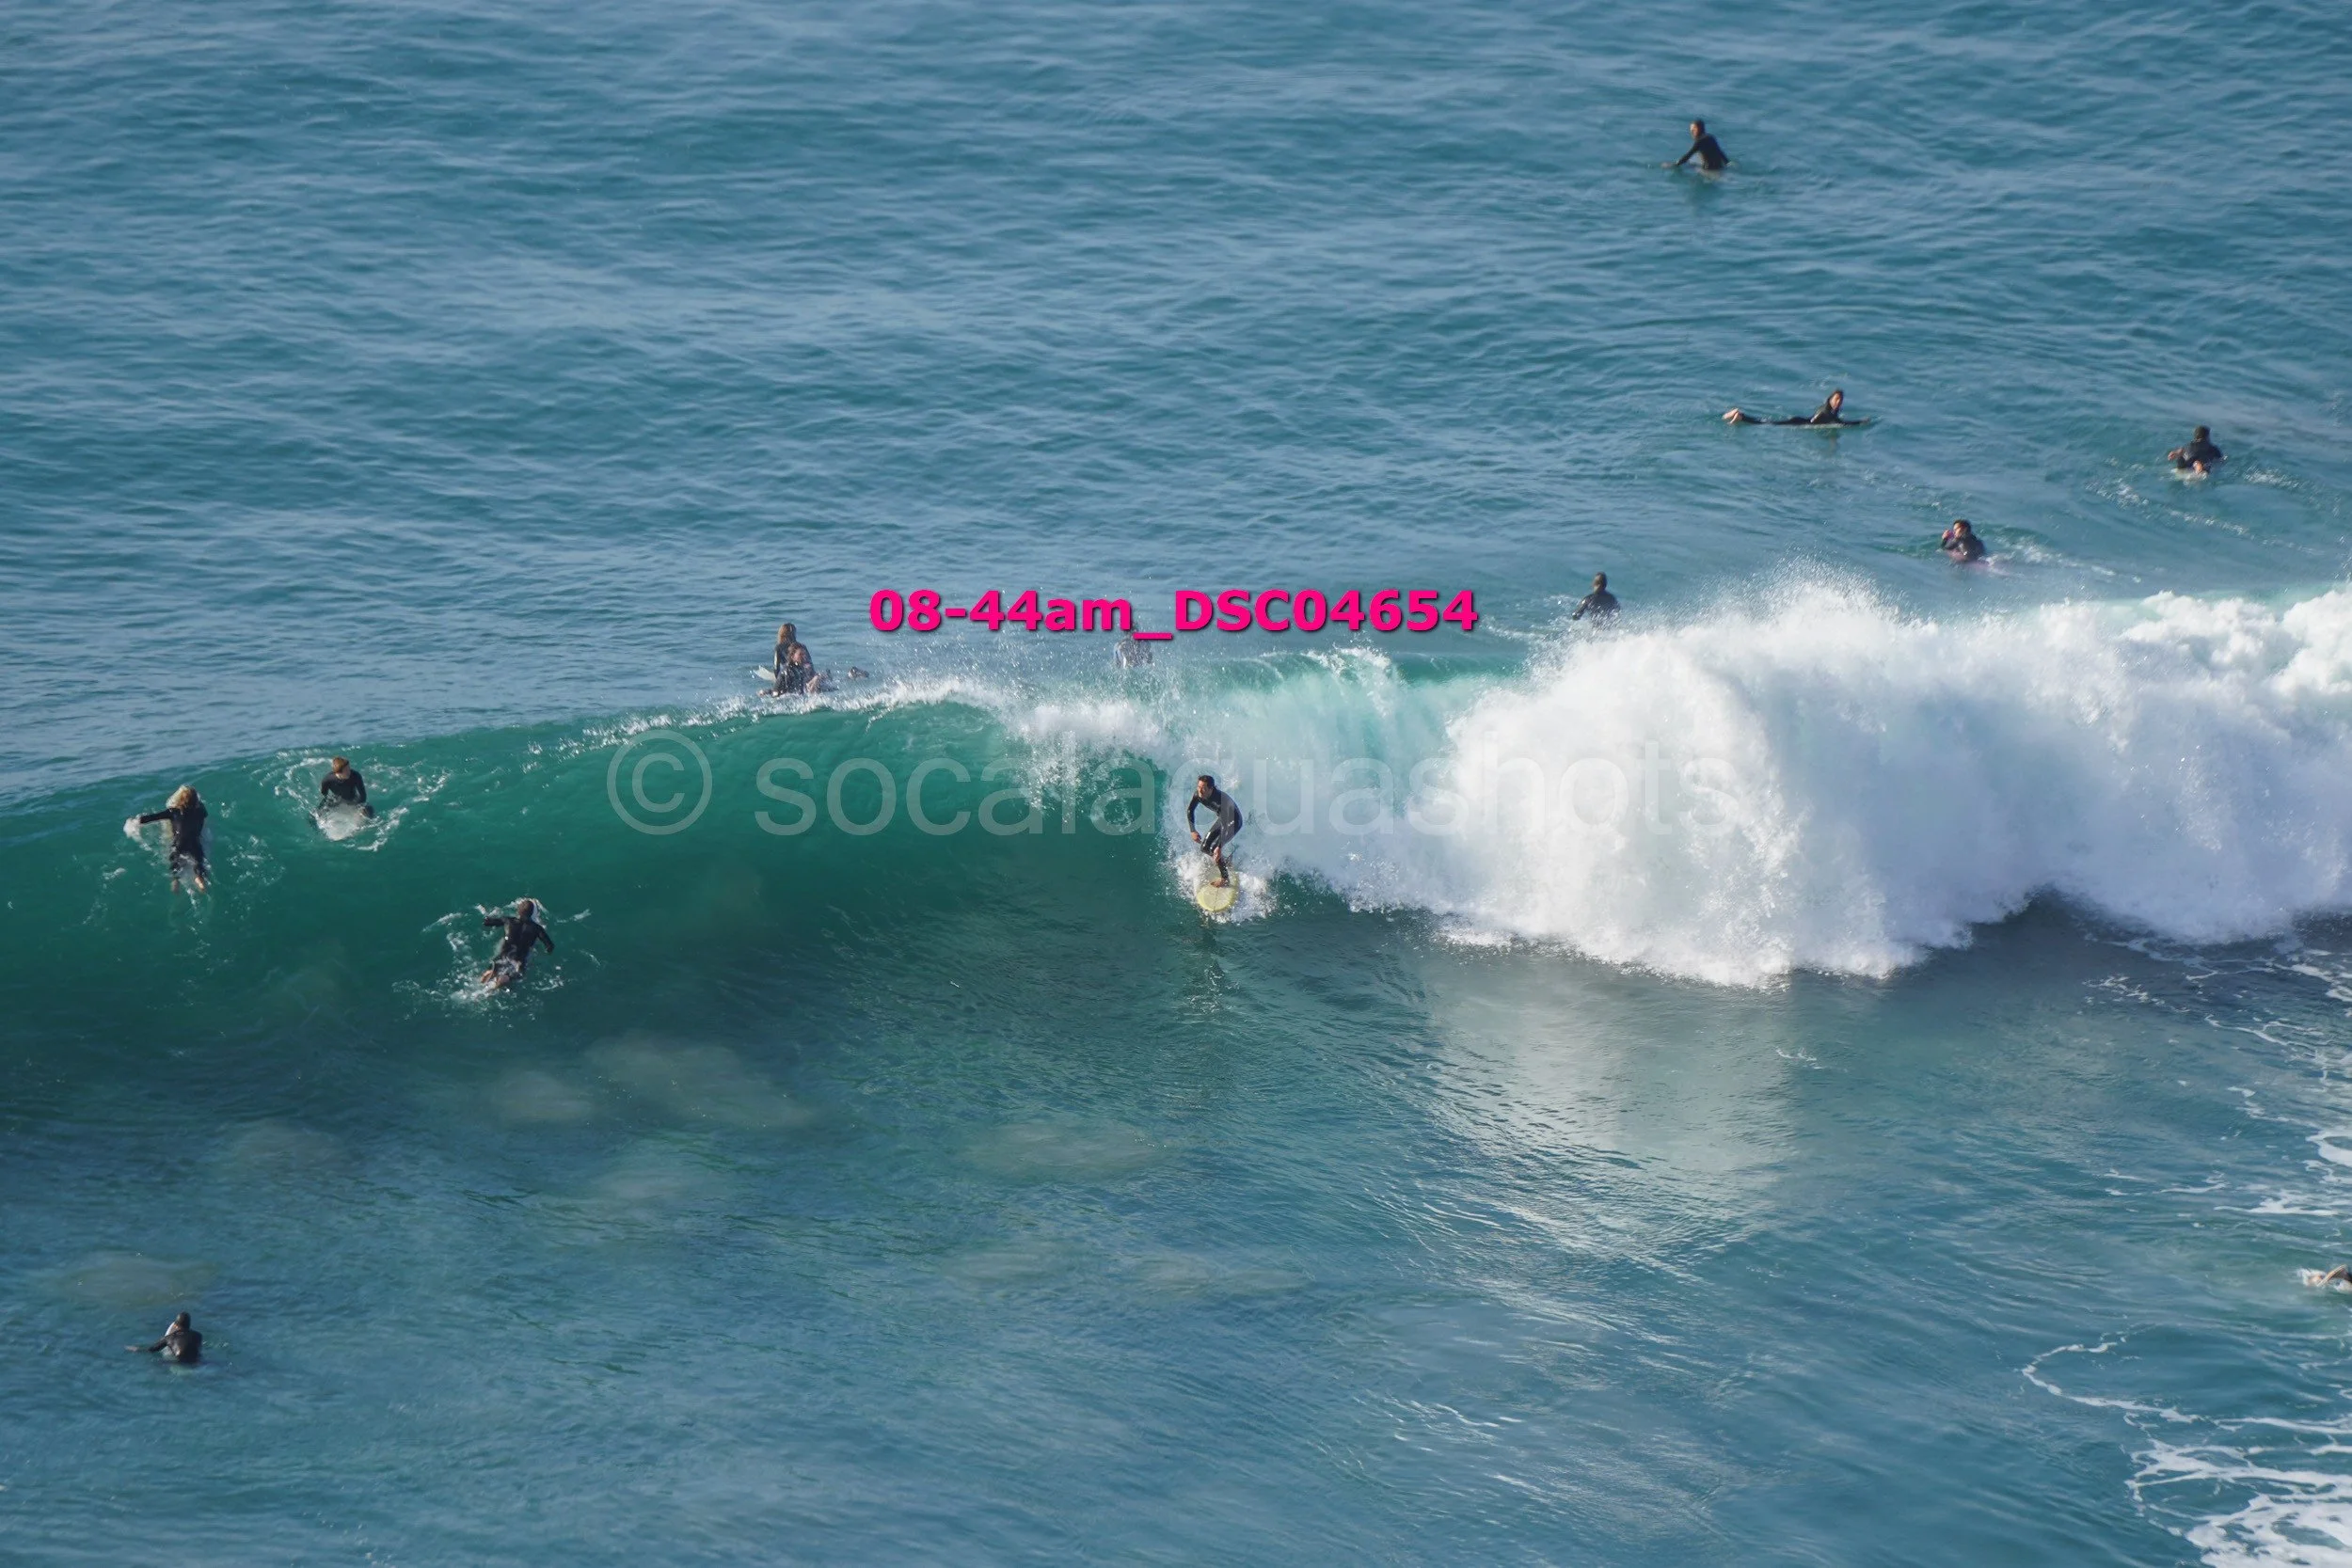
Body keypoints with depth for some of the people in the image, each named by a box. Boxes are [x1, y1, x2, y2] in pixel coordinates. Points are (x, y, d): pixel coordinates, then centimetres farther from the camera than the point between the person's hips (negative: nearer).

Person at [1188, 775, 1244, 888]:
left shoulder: (1221, 799, -42)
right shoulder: (1198, 795, -22)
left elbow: (1226, 827, -42)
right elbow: (1189, 810, -4)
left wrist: (1219, 847, -46)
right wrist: (1193, 831, -13)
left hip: (1234, 822, -7)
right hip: (1222, 819, 7)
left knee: (1214, 849, -20)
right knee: (1204, 848, 4)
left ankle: (1225, 878, -1)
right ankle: (1226, 861, 33)